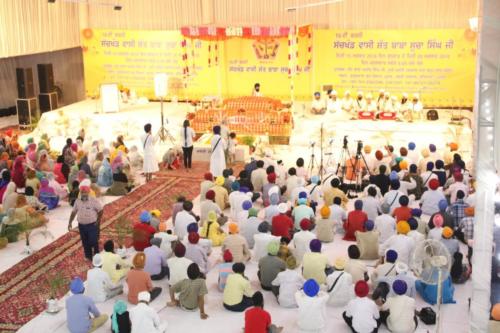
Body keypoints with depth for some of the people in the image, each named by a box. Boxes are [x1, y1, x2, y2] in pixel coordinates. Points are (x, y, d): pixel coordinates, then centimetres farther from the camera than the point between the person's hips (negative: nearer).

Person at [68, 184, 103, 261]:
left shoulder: (94, 201, -12)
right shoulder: (77, 201, 1)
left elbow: (100, 211, -5)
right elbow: (73, 212, 9)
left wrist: (98, 221, -6)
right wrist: (70, 223, 6)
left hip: (92, 225, -4)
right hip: (81, 225, 4)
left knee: (93, 242, -3)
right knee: (85, 243, 13)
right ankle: (88, 257, 27)